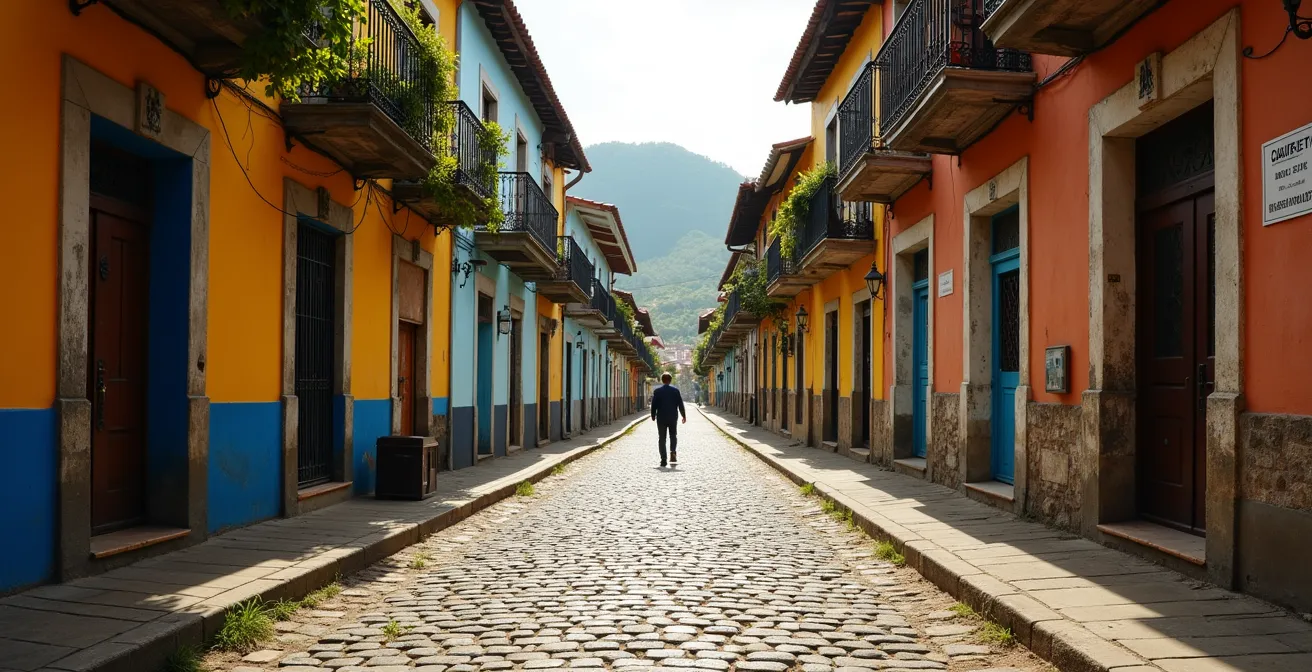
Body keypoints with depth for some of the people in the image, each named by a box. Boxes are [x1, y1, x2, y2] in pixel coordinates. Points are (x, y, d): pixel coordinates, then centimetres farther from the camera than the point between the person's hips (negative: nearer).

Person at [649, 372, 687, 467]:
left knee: (662, 439, 4)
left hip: (661, 418, -1)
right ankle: (673, 452, -10)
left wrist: (653, 416, 9)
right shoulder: (675, 390, -1)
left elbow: (654, 405, -2)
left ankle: (663, 460, -1)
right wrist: (684, 416, 8)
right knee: (673, 436, 15)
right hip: (673, 417, 1)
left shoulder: (657, 391, -3)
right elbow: (680, 404, 0)